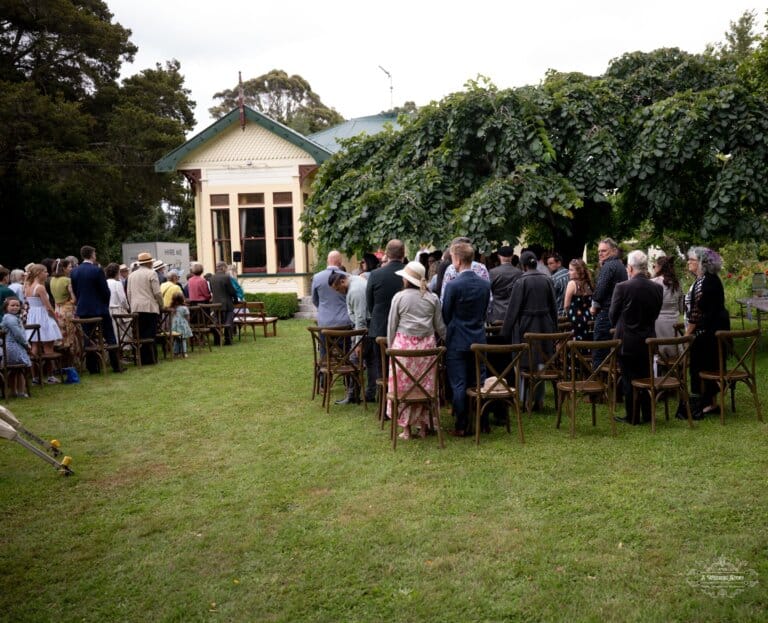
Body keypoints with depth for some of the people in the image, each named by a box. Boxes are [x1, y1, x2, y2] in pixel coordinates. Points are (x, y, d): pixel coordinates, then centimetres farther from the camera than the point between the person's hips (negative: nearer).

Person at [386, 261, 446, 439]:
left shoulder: (399, 297, -3)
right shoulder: (432, 298, 3)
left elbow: (391, 326, 1)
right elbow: (439, 326, 7)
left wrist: (390, 347, 12)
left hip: (404, 344, -2)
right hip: (426, 345, 3)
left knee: (402, 385, 5)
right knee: (426, 384, 10)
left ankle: (406, 427, 8)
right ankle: (423, 426, 17)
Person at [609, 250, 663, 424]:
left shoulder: (622, 287, -17)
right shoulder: (657, 288, -3)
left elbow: (612, 315, -6)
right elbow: (655, 313, 7)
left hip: (627, 340, -4)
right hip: (648, 339, 4)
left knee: (629, 378, 5)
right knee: (646, 376, 13)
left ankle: (631, 416, 11)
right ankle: (647, 414, 20)